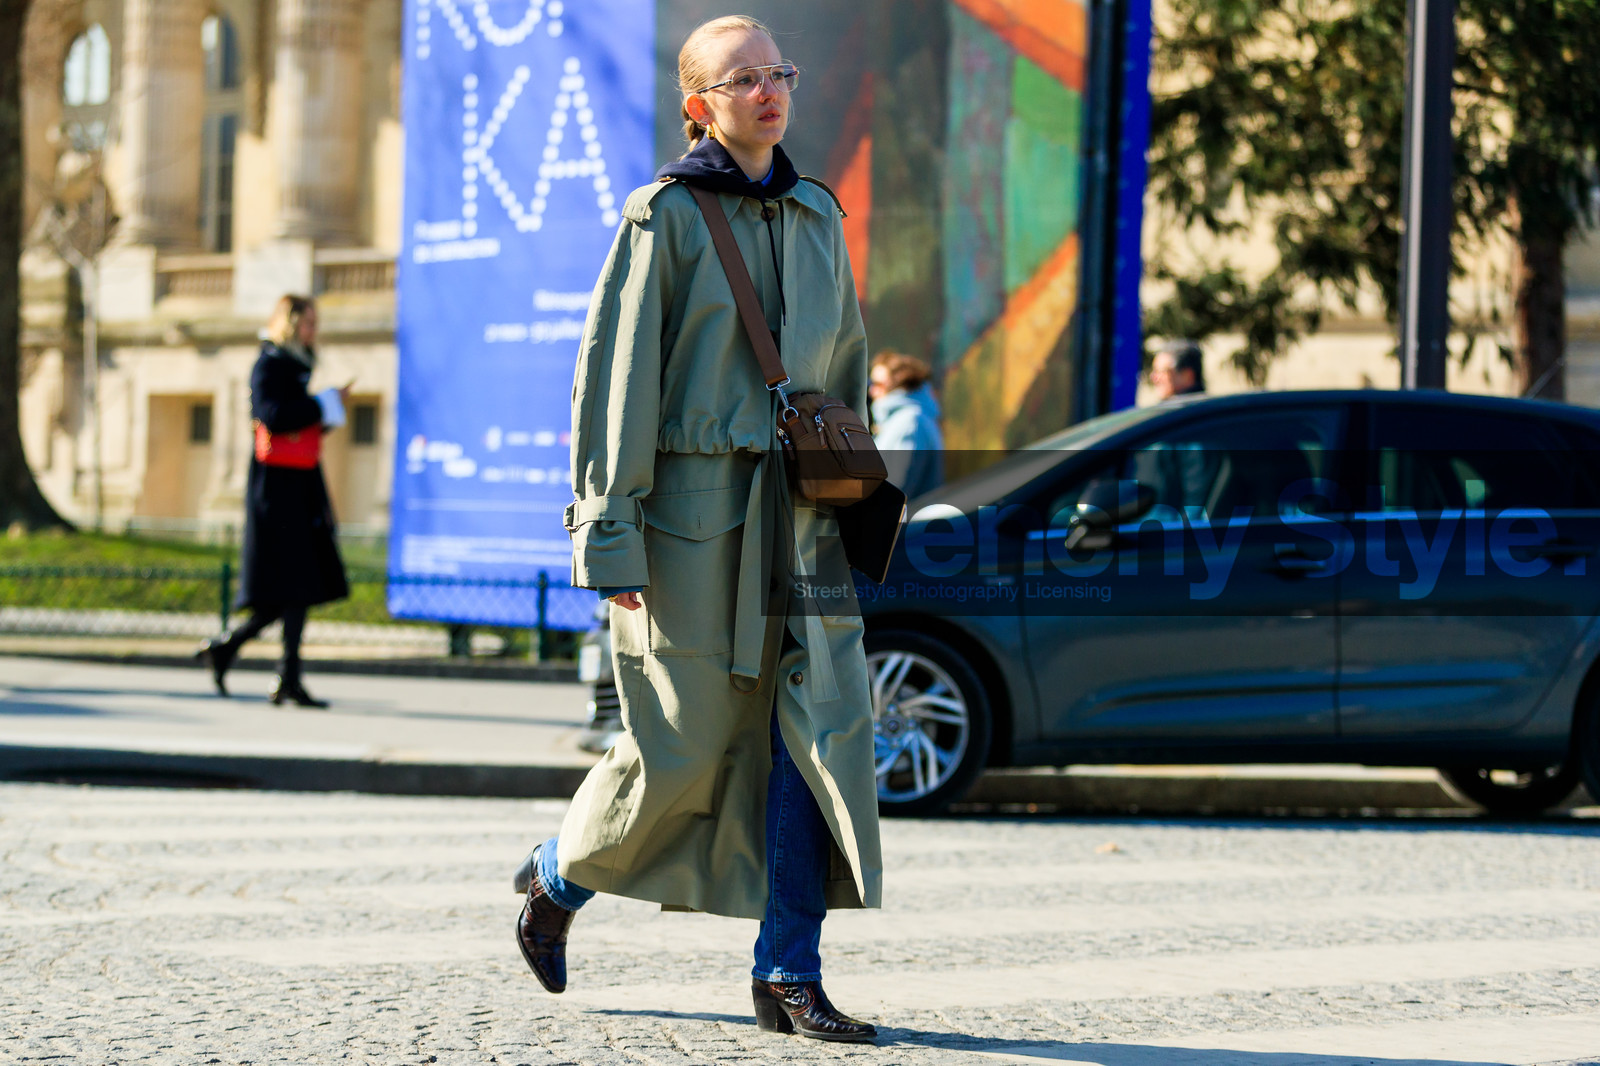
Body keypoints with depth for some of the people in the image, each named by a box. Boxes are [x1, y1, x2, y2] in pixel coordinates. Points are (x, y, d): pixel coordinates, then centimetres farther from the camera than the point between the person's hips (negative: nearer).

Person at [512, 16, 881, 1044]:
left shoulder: (819, 216, 13)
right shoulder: (665, 215, -5)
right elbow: (616, 374, -8)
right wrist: (610, 530, -12)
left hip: (797, 518, 5)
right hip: (692, 506, -5)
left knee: (824, 726, -6)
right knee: (682, 743, 1)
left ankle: (790, 975, -1)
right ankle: (558, 877, 29)